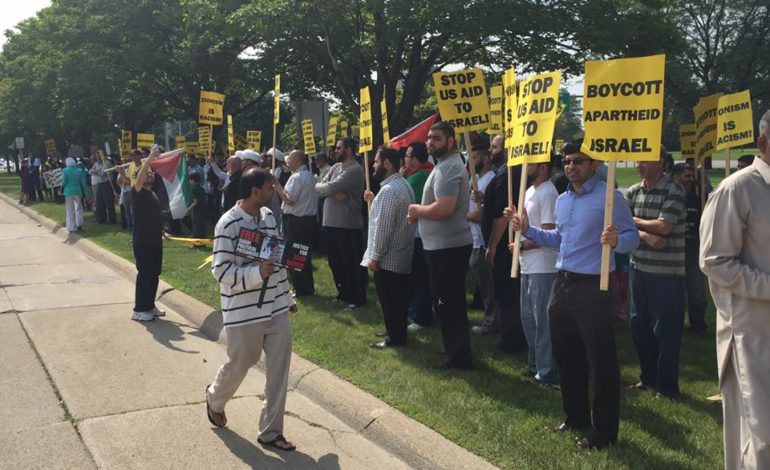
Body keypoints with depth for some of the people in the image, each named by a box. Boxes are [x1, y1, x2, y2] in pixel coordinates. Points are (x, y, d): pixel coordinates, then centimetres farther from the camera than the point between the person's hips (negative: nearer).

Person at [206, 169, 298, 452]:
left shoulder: (269, 216, 6)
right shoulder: (228, 225, -16)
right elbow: (221, 271, -17)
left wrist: (287, 296, 19)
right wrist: (258, 273, -31)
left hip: (276, 308, 6)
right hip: (244, 312, -6)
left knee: (279, 370, 6)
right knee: (239, 365, 12)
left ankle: (271, 431, 19)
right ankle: (215, 398, 45)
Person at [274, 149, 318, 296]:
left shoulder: (297, 177, -17)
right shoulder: (310, 176, 13)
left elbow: (289, 199, -20)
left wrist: (277, 185, -11)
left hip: (295, 220, -9)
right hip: (309, 218, 9)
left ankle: (300, 289, 4)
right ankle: (308, 288, 22)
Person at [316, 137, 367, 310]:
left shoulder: (355, 169, -15)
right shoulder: (335, 167, 13)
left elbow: (328, 188, -22)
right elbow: (319, 186, 2)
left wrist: (331, 189, 0)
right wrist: (335, 193, -14)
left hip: (348, 224, -9)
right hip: (332, 222, 9)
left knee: (351, 263, 1)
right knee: (335, 261, 17)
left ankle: (357, 297, 13)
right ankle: (344, 293, 30)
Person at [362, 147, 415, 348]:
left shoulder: (389, 190, -21)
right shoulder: (404, 185, 11)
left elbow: (383, 226, -23)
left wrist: (374, 256, -18)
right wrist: (374, 202, 12)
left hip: (388, 257, -10)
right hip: (402, 254, 10)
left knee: (389, 300, 1)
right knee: (398, 298, 18)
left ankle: (395, 337, 10)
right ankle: (399, 332, 28)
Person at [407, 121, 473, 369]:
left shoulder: (448, 168, -19)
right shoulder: (446, 165, 16)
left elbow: (444, 208, -30)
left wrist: (418, 210, -13)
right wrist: (421, 213, 6)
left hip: (447, 246, -11)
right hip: (446, 244, 11)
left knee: (446, 304, -3)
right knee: (449, 303, 19)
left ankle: (459, 357, 7)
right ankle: (457, 352, 30)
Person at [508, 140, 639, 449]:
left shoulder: (610, 197, -12)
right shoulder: (562, 200, 12)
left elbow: (632, 236, -14)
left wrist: (617, 240, -36)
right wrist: (527, 230, 15)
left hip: (593, 287, -8)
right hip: (562, 284, 8)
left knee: (601, 361, 0)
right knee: (565, 355, 17)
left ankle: (605, 431, 13)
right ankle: (576, 416, 33)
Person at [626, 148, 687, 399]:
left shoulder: (674, 190, -11)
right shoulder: (632, 192, 8)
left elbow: (663, 226, -19)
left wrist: (634, 221, -5)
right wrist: (646, 235, -18)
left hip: (666, 272, -7)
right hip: (638, 268, 7)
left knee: (665, 330, 1)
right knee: (639, 325, 15)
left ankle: (667, 386, 14)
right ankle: (648, 377, 32)